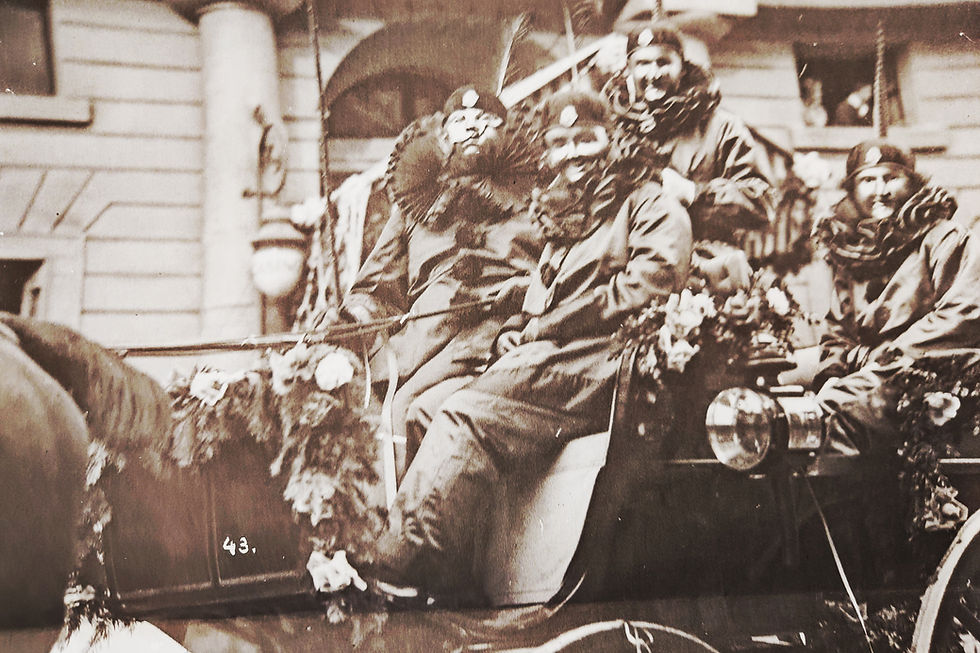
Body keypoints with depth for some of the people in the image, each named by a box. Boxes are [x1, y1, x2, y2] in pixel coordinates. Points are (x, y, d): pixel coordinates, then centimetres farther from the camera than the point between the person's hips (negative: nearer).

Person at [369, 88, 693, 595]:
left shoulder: (651, 207, 10)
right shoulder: (561, 230, 33)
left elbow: (651, 283, -9)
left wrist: (549, 325, -8)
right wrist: (517, 332, 4)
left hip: (599, 368, -7)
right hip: (544, 366, 7)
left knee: (467, 416, -27)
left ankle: (400, 569, -30)